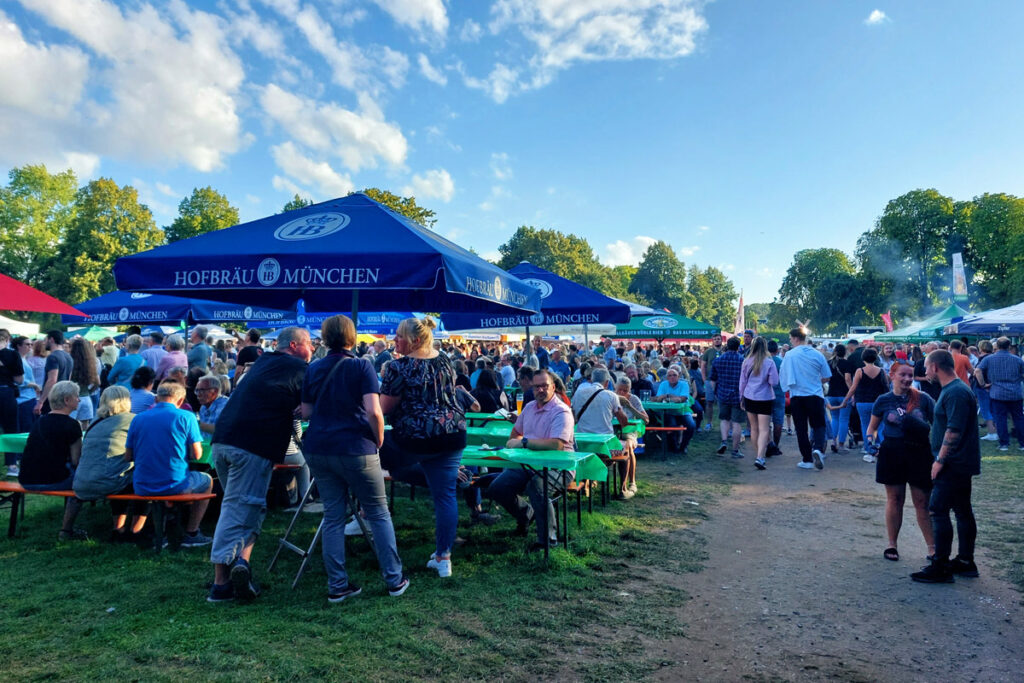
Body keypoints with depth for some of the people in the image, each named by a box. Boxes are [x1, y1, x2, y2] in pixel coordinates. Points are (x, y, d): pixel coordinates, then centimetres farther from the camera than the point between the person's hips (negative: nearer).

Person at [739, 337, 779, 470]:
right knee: (764, 430, -3)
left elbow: (742, 382, 6)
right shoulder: (769, 362, -10)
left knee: (754, 428, 16)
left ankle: (760, 454, 28)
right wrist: (766, 381, 10)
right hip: (765, 399, -3)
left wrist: (741, 398, 16)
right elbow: (774, 382, -11)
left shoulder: (746, 362, 0)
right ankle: (760, 457, -16)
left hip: (749, 398, 3)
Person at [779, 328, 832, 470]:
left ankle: (807, 459, 8)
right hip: (816, 396, 1)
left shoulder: (789, 355, -6)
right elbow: (826, 377, 5)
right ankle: (818, 448, -15)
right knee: (818, 425, 12)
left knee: (801, 428, 7)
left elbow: (783, 377, -2)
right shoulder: (817, 354, -1)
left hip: (797, 396, -1)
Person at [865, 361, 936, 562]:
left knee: (922, 502, 4)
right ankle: (892, 544, 22)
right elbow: (872, 427, 11)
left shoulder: (923, 398, -1)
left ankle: (932, 547, 14)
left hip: (919, 454, 0)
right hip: (893, 453, 1)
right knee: (894, 499, 9)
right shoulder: (884, 400, 1)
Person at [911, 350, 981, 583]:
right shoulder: (954, 389, 13)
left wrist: (940, 460, -19)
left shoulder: (956, 392, -20)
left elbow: (954, 431, -24)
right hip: (961, 463, 11)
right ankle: (965, 562, 24)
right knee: (962, 511, 15)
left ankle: (940, 567, -2)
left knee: (938, 510, -7)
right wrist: (941, 459, 20)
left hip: (954, 465, -11)